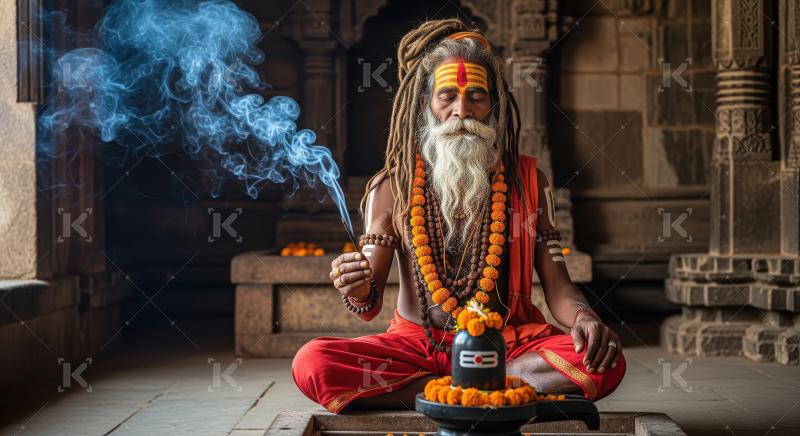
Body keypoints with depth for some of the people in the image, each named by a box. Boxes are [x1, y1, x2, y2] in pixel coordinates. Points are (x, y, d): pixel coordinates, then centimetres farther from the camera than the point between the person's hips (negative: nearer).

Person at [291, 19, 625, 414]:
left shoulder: (527, 181, 5)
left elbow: (557, 285, 2)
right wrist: (359, 292, -26)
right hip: (417, 344, 0)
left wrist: (583, 317, -22)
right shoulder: (391, 188, 3)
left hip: (510, 342, 0)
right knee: (312, 363, -28)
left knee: (604, 363, -29)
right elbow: (370, 306, -1)